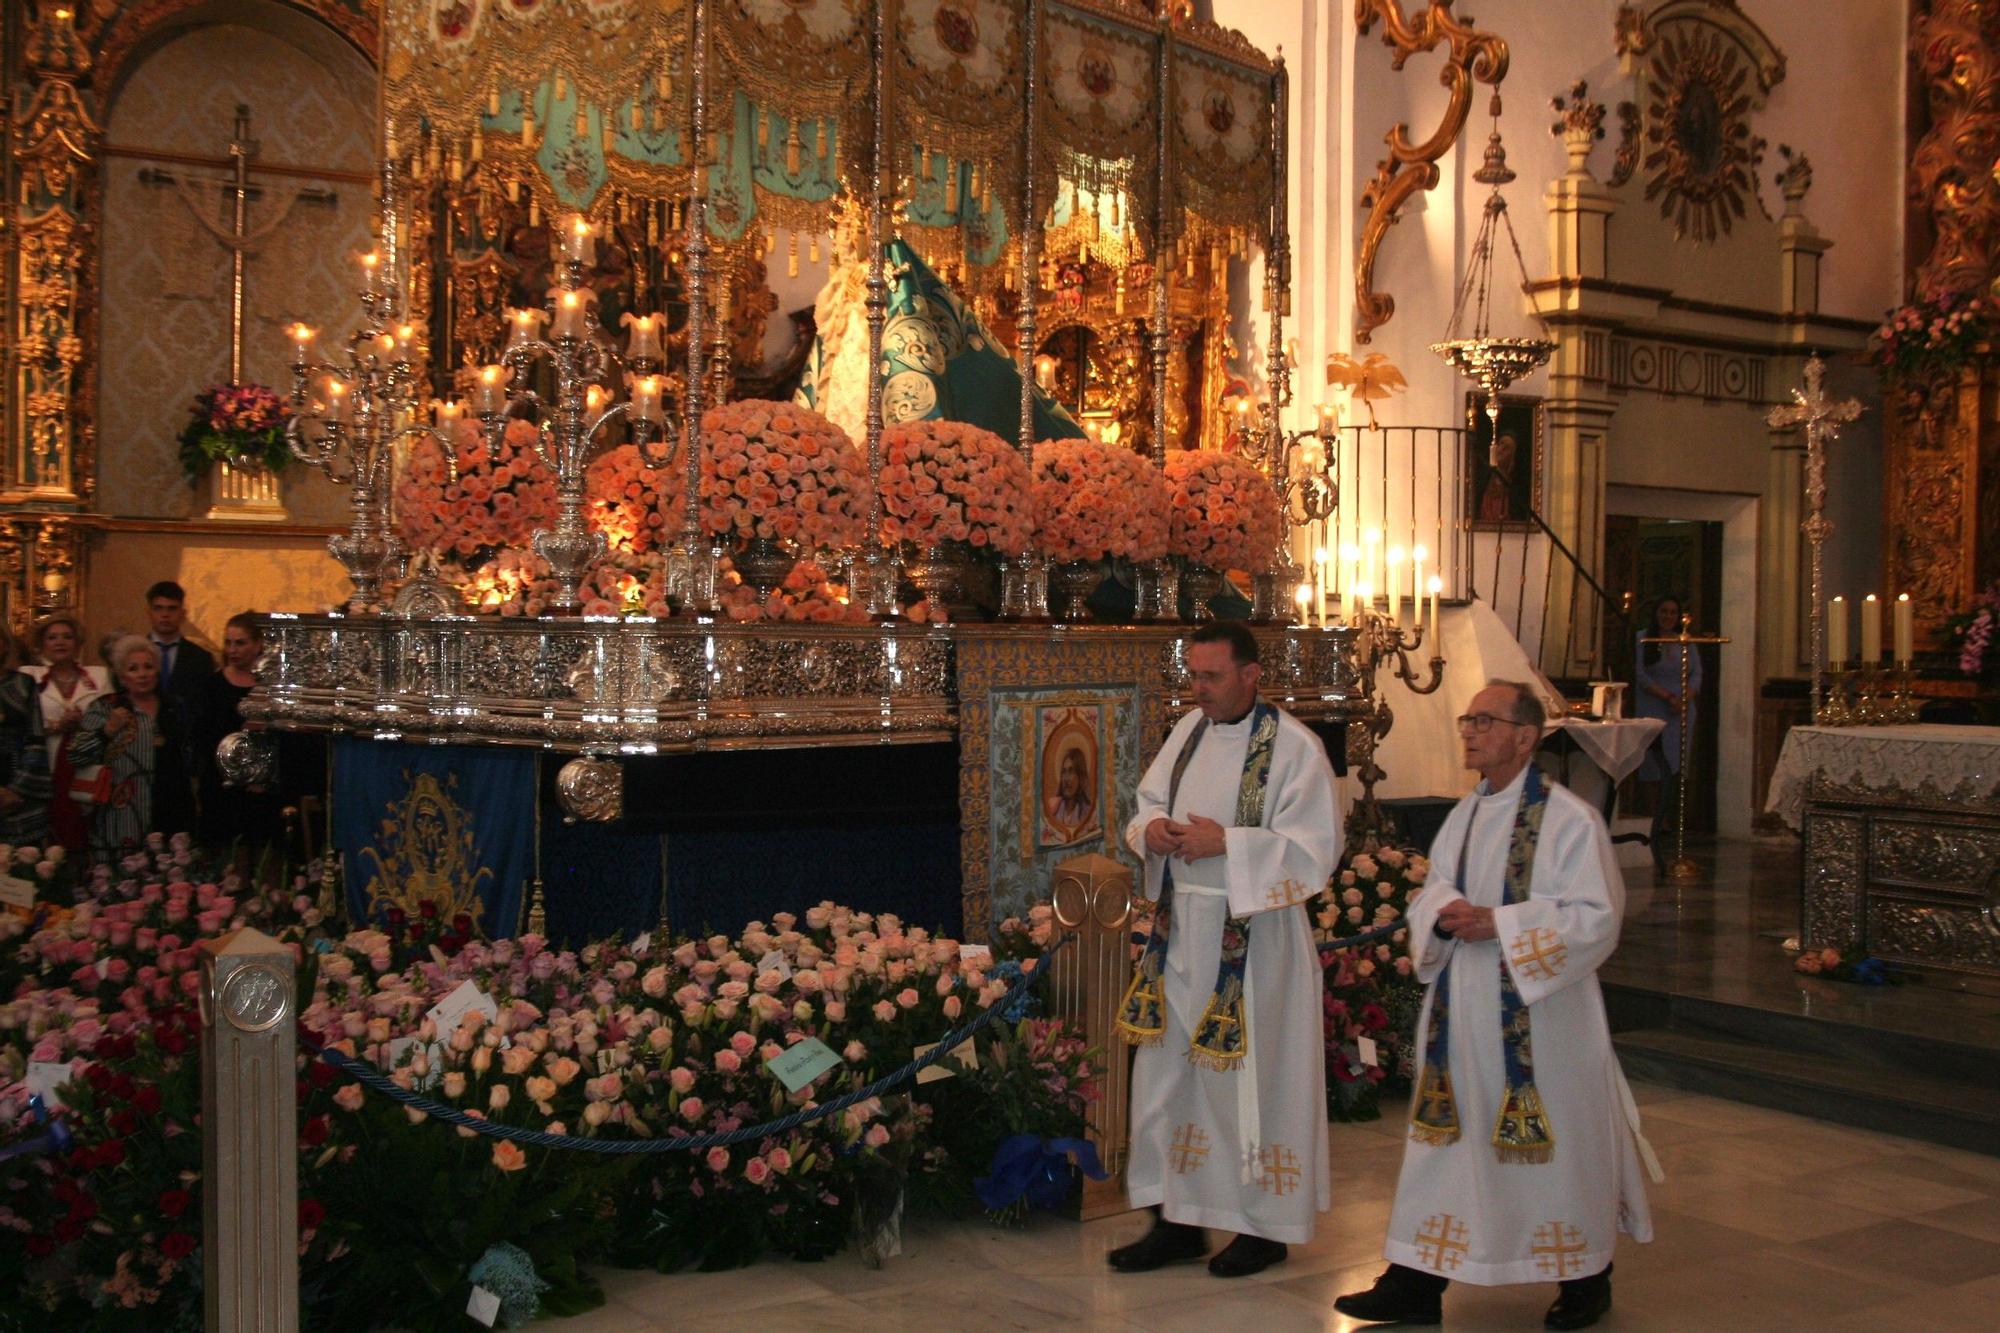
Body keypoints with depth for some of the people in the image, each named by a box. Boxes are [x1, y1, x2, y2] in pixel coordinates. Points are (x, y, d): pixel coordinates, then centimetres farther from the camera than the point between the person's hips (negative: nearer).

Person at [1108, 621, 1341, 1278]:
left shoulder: (1293, 746, -11)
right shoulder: (1189, 730, 9)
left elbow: (1315, 847, -15)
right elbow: (1148, 800, 18)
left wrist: (1225, 843, -21)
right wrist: (1152, 826, -6)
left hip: (1252, 934, -7)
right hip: (1180, 929, 7)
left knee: (1250, 1078, 1)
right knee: (1167, 1071, 10)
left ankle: (1266, 1225, 17)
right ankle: (1178, 1221, 21)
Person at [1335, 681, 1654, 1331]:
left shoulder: (1570, 821, -12)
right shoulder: (1466, 815, 9)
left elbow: (1596, 918, -16)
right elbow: (1433, 892, 15)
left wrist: (1497, 924, -20)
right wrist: (1444, 911, -10)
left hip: (1540, 1014, -6)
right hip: (1462, 1007, 6)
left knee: (1556, 1146, 6)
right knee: (1446, 1138, 9)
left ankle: (1586, 1279, 27)